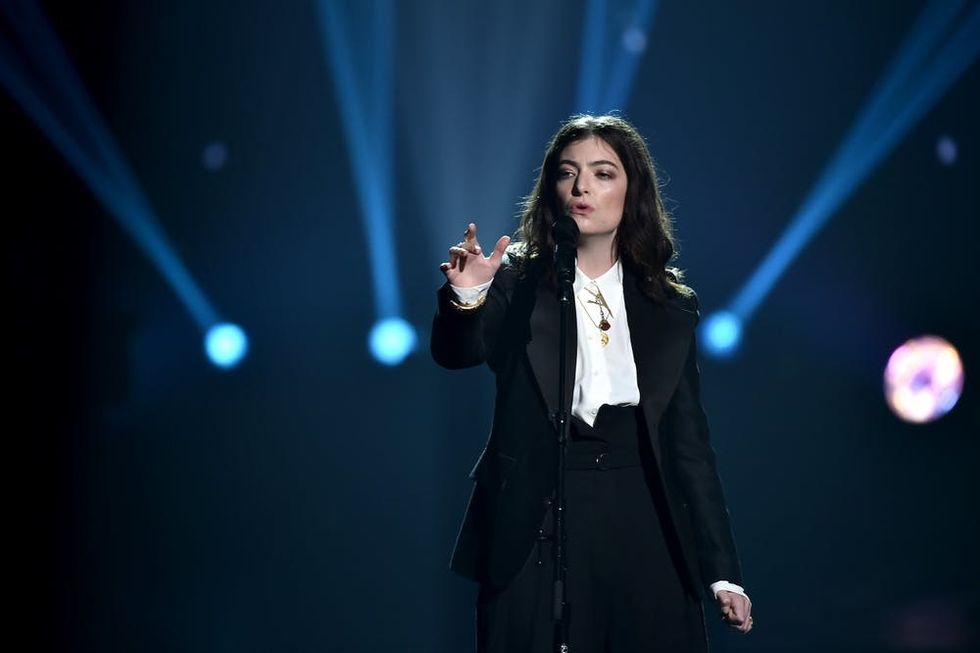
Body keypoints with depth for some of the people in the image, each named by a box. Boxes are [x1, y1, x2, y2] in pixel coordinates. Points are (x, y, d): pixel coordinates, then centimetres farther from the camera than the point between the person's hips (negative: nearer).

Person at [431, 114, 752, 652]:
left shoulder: (671, 306, 6)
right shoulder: (517, 280, 0)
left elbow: (689, 442, 7)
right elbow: (456, 352, -18)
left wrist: (720, 569, 3)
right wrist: (466, 295, -40)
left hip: (642, 528, 2)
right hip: (535, 529, -2)